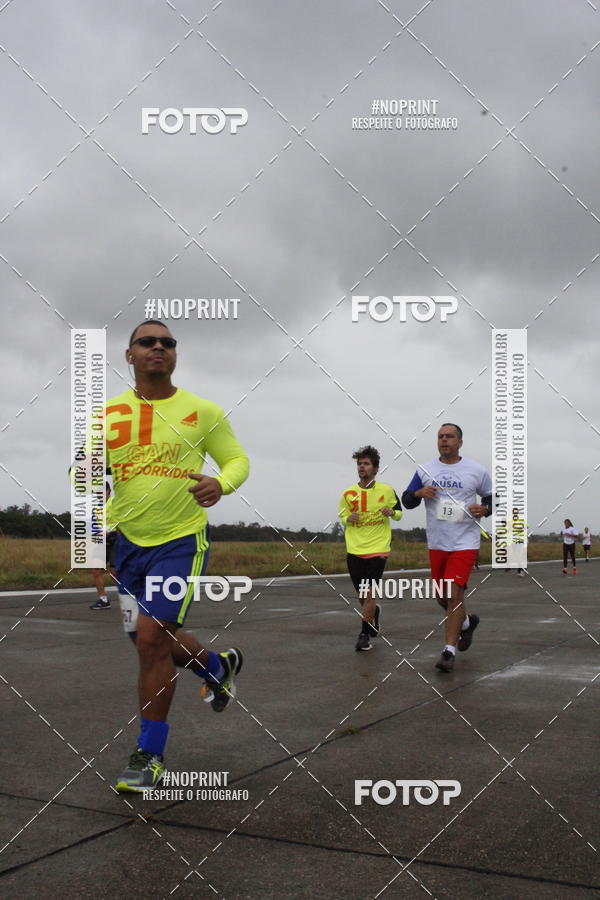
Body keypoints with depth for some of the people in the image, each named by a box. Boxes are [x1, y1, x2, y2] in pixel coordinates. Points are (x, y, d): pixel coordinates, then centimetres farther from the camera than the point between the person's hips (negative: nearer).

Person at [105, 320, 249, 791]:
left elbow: (238, 460, 3)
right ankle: (220, 666, 46)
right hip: (129, 541, 5)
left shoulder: (202, 411, -4)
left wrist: (221, 484, -20)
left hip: (182, 540, -4)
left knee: (152, 638, -14)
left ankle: (150, 755, 3)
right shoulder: (110, 414, 2)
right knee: (155, 641, 14)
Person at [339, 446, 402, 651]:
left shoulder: (387, 490, -3)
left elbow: (399, 513, 10)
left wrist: (391, 513, -13)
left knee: (367, 593, -10)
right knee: (361, 595, 11)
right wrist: (349, 519, -10)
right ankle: (374, 611, 44)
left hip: (378, 549, -3)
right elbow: (342, 516, 13)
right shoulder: (348, 494, 0)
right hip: (354, 550, 3)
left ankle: (365, 634, 4)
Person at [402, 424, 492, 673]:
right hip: (437, 543, 4)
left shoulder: (476, 471, -1)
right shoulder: (425, 470, 4)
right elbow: (406, 501, 7)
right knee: (442, 597, 12)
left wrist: (484, 509, -12)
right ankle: (467, 622, 43)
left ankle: (449, 651, -6)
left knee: (455, 594, -14)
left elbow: (492, 497, 9)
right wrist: (419, 493, -14)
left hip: (465, 542, -4)